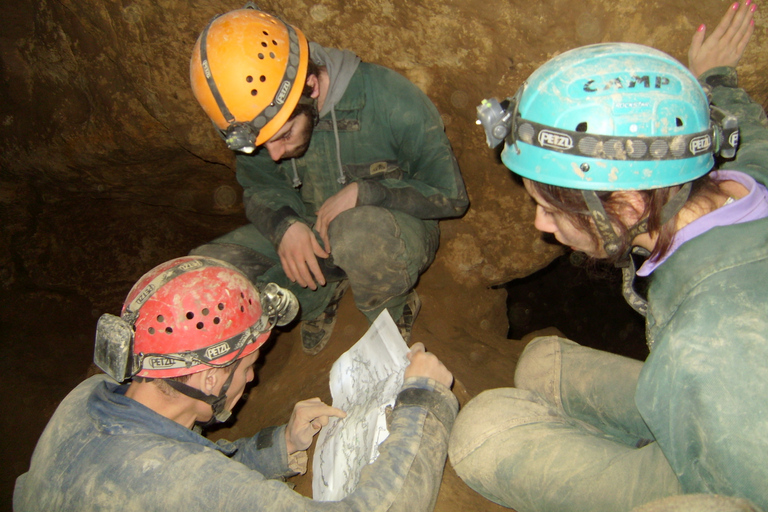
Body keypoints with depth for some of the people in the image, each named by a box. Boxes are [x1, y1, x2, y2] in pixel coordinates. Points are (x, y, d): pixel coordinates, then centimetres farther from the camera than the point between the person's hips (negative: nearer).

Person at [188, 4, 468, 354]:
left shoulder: (391, 101, -24)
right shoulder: (257, 112, -11)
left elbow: (450, 195, -15)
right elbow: (260, 190, 1)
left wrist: (362, 191, -27)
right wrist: (283, 224, -22)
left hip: (398, 230, -4)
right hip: (308, 233, 4)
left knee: (358, 231, -42)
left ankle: (393, 317, -7)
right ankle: (319, 297, 8)